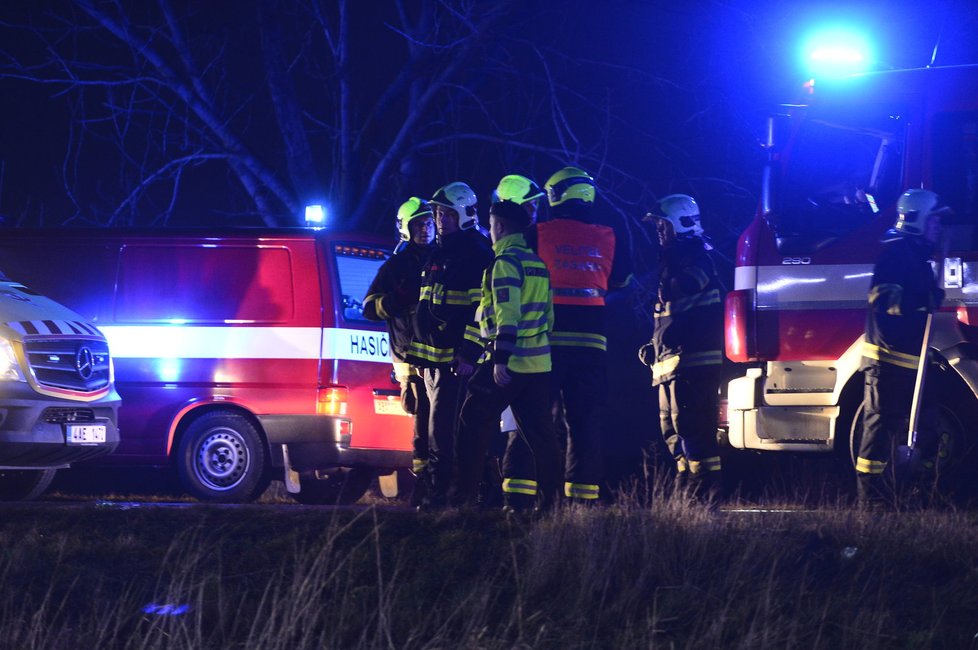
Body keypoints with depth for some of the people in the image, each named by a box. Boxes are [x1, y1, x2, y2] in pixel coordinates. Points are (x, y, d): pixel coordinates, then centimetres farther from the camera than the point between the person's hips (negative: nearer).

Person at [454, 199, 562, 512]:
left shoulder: (506, 262, -10)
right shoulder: (538, 264, 18)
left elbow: (507, 314, -19)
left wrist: (500, 358, -21)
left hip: (508, 364, -8)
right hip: (539, 363, 8)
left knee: (475, 424, 0)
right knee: (538, 432, 6)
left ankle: (465, 495, -1)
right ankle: (548, 499, 2)